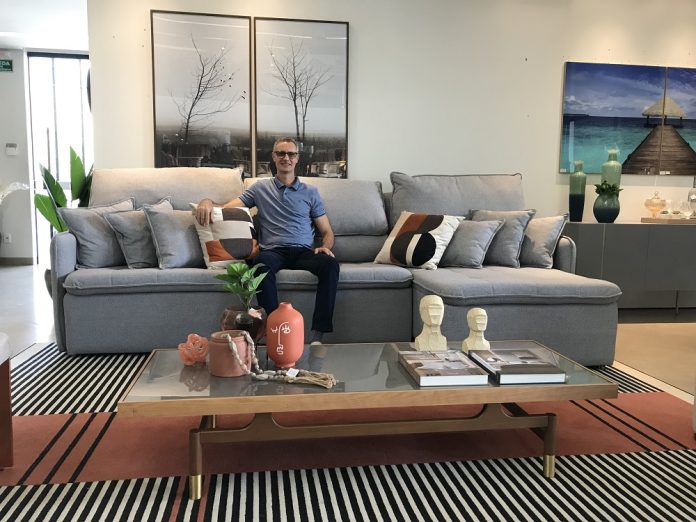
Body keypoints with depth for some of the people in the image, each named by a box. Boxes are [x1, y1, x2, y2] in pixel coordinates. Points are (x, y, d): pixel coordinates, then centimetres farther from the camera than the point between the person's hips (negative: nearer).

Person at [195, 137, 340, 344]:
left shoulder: (310, 192, 21)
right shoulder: (260, 188, 19)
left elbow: (327, 231, 19)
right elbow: (226, 208, 14)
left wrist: (325, 247, -4)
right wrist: (207, 202, -9)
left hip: (304, 251, 1)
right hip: (273, 251, -1)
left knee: (330, 264, -33)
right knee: (262, 263, -38)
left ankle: (317, 336, -33)